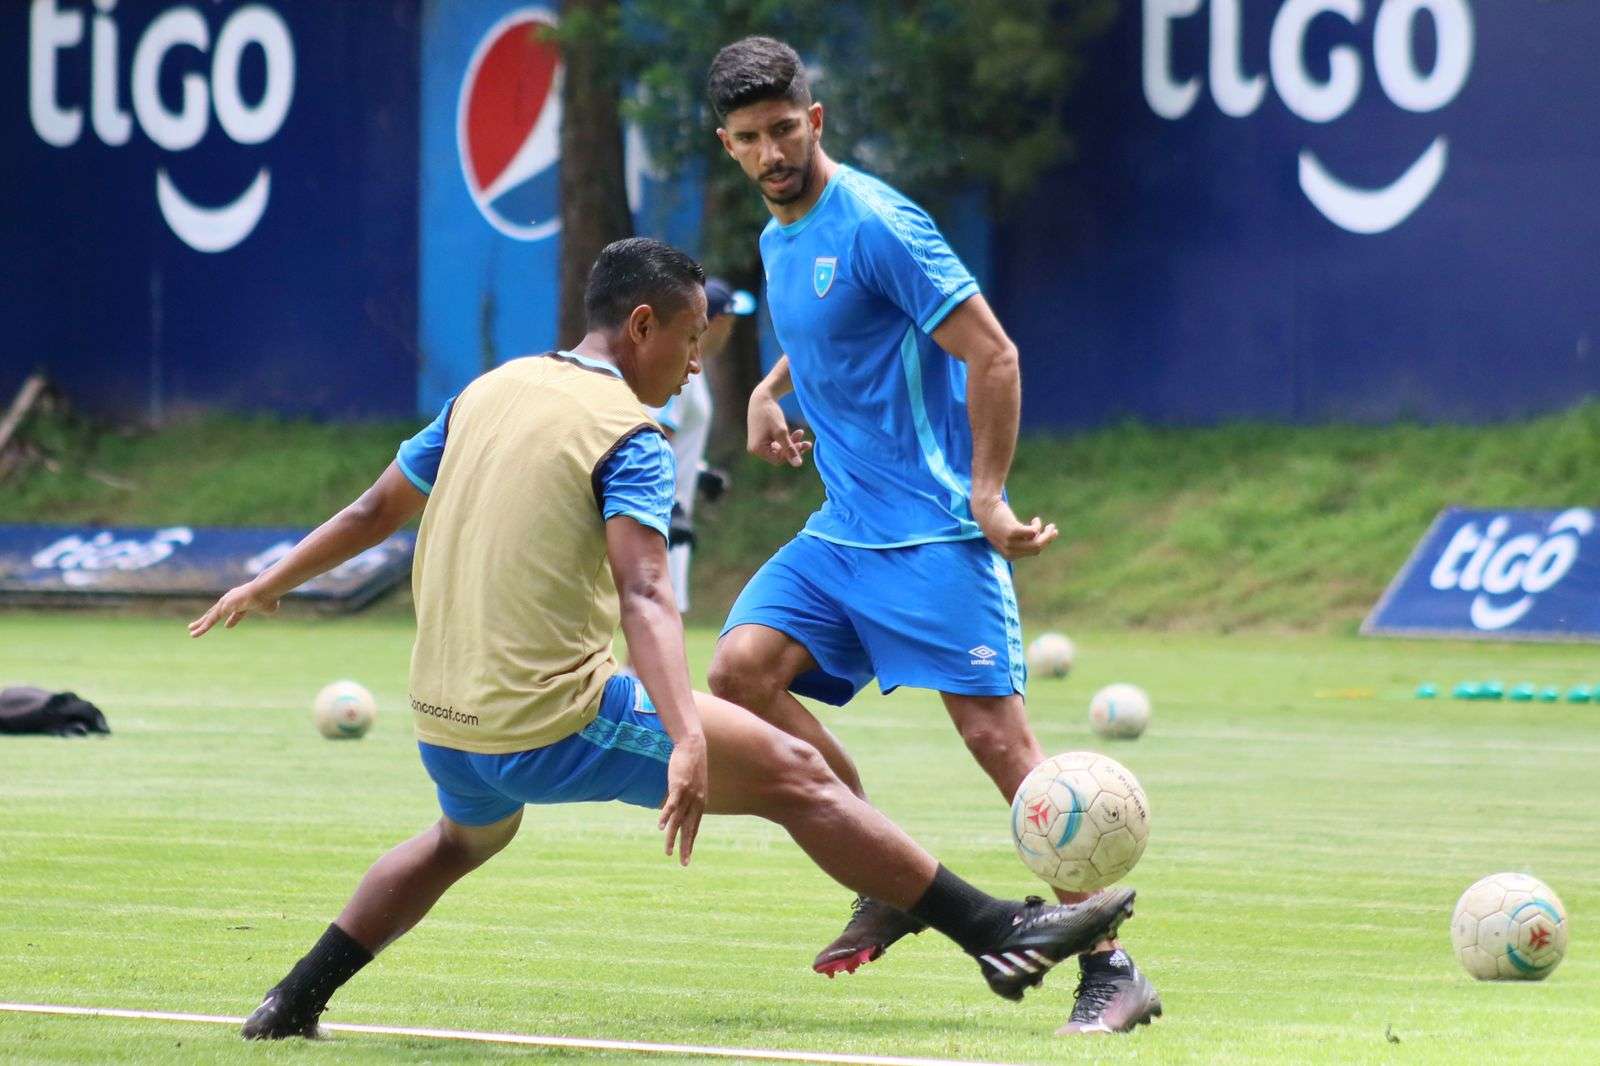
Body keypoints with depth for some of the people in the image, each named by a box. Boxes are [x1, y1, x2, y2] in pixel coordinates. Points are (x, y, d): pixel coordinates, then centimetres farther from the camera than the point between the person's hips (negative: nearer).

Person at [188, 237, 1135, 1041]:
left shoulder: (486, 393, 11)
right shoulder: (629, 438, -10)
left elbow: (375, 511, 21)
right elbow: (644, 598, -24)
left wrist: (266, 587, 35)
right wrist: (687, 741, -35)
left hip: (444, 729, 7)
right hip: (555, 727, -7)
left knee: (468, 837, 39)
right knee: (796, 775, -2)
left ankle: (295, 1001, 32)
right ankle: (999, 935, -5)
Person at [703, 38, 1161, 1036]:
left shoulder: (873, 223, -13)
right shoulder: (778, 239, 13)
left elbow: (993, 355, -15)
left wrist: (987, 496, -17)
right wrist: (769, 391, 19)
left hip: (933, 533, -8)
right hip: (843, 531, 8)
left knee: (997, 734, -13)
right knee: (740, 671, -11)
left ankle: (1113, 971, -9)